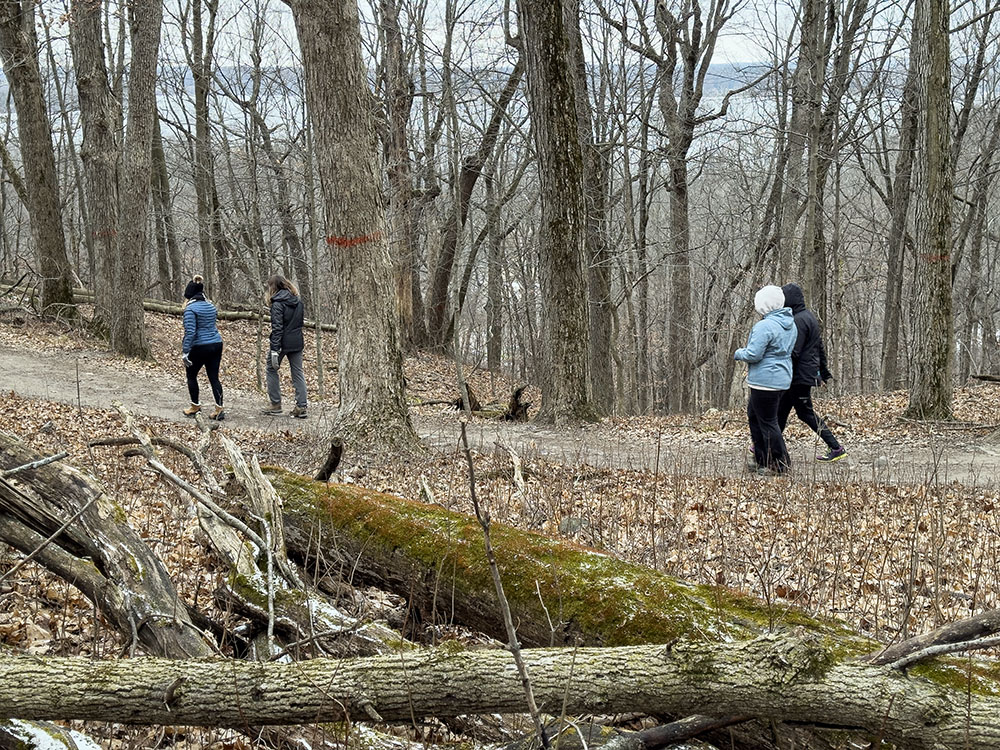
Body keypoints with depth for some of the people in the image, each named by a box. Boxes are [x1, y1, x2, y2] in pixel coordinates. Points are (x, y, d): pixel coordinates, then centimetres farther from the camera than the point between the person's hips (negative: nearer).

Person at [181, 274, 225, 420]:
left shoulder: (190, 309, -12)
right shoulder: (210, 306, 11)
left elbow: (190, 331, -19)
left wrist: (185, 352, -18)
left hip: (199, 347, -6)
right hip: (216, 344, 6)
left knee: (191, 375, 14)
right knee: (214, 377, 7)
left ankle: (195, 405, 22)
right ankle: (219, 409, 0)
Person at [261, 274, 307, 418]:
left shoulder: (278, 303, -14)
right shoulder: (298, 301, 8)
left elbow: (277, 327, -19)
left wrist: (274, 350, -20)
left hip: (282, 342, -6)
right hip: (297, 342, 6)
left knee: (272, 370, 11)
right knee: (298, 373, 8)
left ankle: (275, 403, 12)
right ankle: (301, 407, 4)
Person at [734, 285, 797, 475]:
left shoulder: (765, 326, -21)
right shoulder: (789, 324, 9)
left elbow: (753, 355, -23)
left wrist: (738, 353, -2)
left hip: (765, 380, -10)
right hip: (782, 379, 10)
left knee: (767, 422, 0)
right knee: (753, 415, 21)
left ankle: (780, 465, 6)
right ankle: (762, 460, 25)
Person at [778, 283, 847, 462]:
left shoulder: (799, 320, -20)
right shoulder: (809, 316, 12)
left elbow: (794, 353, -23)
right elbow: (820, 346, 18)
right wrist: (824, 372, 23)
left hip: (800, 375, -10)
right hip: (809, 372, 10)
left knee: (806, 413, -2)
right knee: (781, 410, 15)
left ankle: (836, 448, 1)